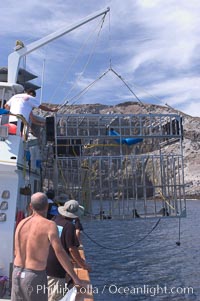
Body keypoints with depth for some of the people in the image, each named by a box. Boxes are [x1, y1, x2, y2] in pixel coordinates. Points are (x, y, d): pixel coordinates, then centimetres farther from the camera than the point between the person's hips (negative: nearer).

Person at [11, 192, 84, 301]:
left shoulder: (21, 223, 5)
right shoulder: (50, 225, -14)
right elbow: (60, 252, -24)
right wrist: (75, 278, -19)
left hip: (17, 275, 6)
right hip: (35, 277, -6)